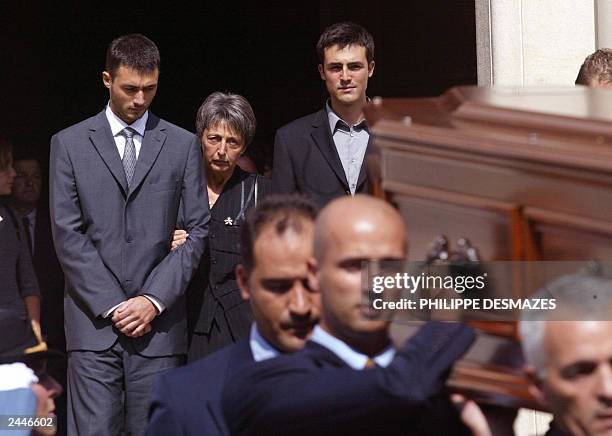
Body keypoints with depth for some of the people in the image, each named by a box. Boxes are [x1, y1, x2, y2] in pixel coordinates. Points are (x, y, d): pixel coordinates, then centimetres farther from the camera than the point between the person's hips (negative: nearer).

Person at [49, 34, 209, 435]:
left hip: (160, 321, 1)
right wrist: (110, 305, -7)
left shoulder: (183, 145, 10)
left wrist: (155, 301, -6)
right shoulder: (69, 144, 8)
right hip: (93, 321, 0)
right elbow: (67, 234, 2)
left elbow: (197, 230, 5)